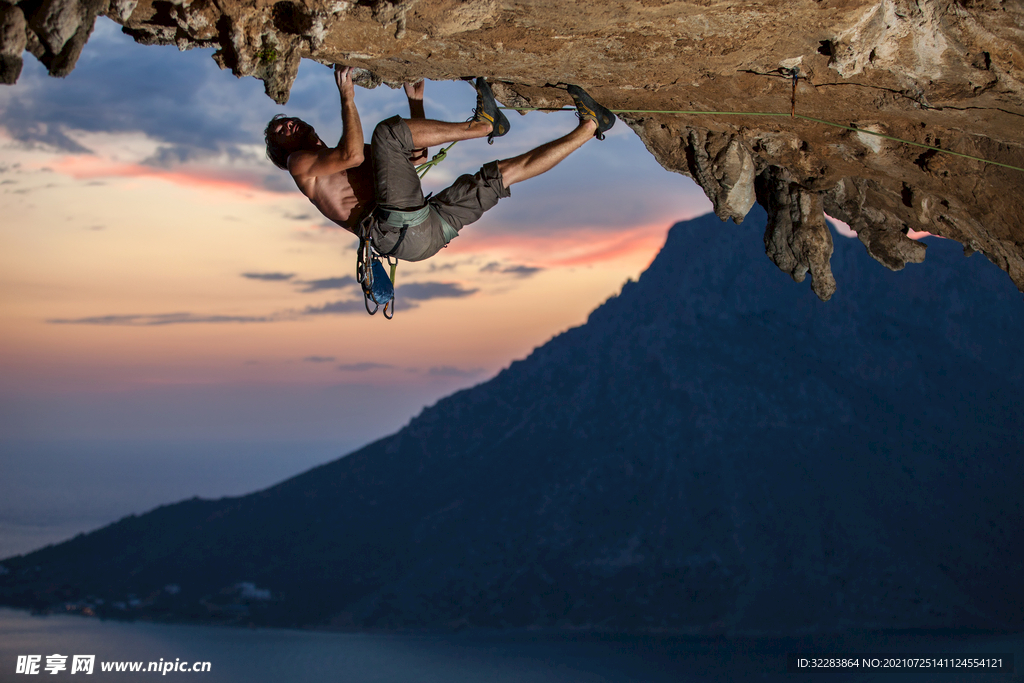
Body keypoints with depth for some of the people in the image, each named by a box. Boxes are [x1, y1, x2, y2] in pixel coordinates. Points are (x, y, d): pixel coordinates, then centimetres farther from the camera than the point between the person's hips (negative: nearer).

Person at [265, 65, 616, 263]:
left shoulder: (340, 158, 37)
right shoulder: (300, 163, 13)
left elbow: (418, 156, 40)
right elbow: (352, 155, -9)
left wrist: (416, 102, 33)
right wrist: (347, 97, -1)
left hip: (429, 226, 8)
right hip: (395, 230, -8)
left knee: (504, 171, 12)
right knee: (388, 130, -18)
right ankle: (481, 125, -9)